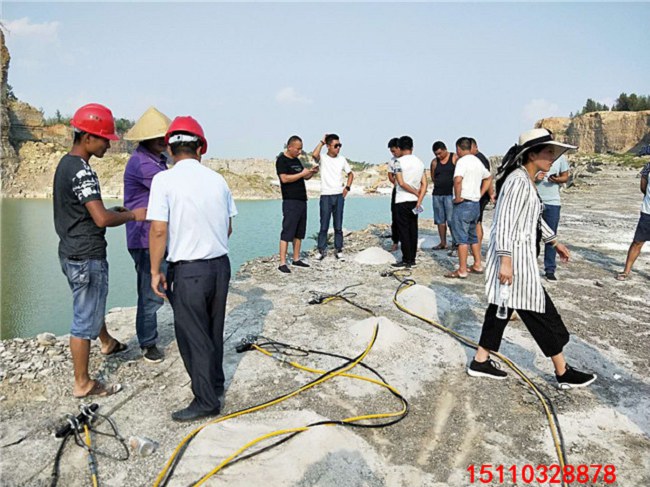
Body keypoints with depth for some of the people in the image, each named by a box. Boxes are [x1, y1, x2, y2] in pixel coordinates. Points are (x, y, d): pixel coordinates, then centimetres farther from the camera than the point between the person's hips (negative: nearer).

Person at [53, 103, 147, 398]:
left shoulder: (66, 164, 10)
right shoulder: (82, 171, -21)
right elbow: (102, 219, -26)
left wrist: (114, 210, 12)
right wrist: (132, 215, -11)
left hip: (72, 252, 10)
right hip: (87, 257, -10)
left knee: (92, 304, 29)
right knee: (85, 319, 1)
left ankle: (107, 343, 53)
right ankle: (82, 384, 13)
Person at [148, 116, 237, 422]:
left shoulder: (164, 180, -10)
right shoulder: (217, 179, 3)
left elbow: (158, 230, -15)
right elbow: (228, 228, 9)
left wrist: (155, 271, -5)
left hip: (188, 270, -5)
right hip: (221, 264, 5)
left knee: (193, 336, 8)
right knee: (214, 330, 21)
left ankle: (207, 401, 18)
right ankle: (216, 384, 38)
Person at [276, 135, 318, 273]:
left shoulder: (296, 160, 18)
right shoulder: (282, 160, -7)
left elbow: (305, 177, 24)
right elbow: (284, 178, -19)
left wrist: (312, 172, 4)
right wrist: (302, 173, -16)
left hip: (302, 201, 9)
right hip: (290, 201, -9)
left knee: (299, 232, 11)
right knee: (287, 233, -9)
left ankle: (296, 259, 19)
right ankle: (282, 263, -7)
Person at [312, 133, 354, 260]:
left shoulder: (342, 159, 9)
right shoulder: (322, 158, -3)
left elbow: (350, 174, 20)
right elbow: (314, 155, -27)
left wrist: (347, 187, 6)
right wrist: (322, 142, -14)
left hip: (339, 195, 3)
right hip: (325, 196, -3)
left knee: (338, 226, 7)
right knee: (324, 225, -1)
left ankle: (338, 249, 15)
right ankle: (322, 250, 9)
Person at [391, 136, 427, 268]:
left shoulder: (399, 162, -10)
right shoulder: (420, 162, 8)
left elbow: (401, 183, -18)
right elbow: (424, 184, 3)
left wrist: (416, 192, -7)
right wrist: (419, 201, -3)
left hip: (402, 201, -6)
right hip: (415, 201, 6)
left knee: (404, 231, -1)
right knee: (413, 230, 9)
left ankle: (406, 260, 2)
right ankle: (412, 259, 14)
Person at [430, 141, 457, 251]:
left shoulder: (454, 158, -2)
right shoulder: (434, 162, 9)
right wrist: (440, 184, 6)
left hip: (451, 193, -4)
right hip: (437, 194, 5)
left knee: (451, 220, -8)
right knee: (440, 220, 7)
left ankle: (455, 241, 1)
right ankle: (443, 242, 15)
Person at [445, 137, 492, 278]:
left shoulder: (462, 161, -13)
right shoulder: (478, 161, 14)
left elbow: (458, 180, -30)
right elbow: (489, 178, 28)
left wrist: (458, 197, -17)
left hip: (463, 203, -8)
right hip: (476, 203, 8)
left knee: (462, 238, -4)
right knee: (473, 236, 19)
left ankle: (462, 270, 0)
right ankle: (477, 265, 25)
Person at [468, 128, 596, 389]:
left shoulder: (528, 181, 14)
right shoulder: (518, 180, -18)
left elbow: (535, 217, 26)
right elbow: (505, 222, -23)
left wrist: (554, 241, 31)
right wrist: (505, 260, -27)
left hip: (521, 255, 10)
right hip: (514, 256, -10)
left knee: (502, 307, 13)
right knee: (541, 313, 2)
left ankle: (480, 361, 22)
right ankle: (563, 373, 17)